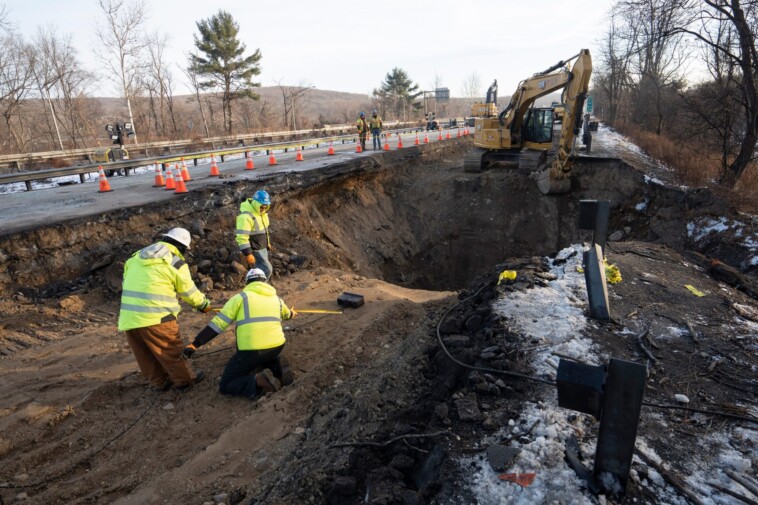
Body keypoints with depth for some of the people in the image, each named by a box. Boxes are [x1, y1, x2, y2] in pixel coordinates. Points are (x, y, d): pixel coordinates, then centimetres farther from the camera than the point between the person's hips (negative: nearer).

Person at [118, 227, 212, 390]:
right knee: (172, 351, 10)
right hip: (156, 318, -6)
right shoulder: (176, 263, -4)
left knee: (146, 356, 18)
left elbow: (127, 282, 16)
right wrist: (204, 304, 21)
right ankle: (185, 379, 22)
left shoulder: (137, 256, 15)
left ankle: (161, 382, 30)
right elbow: (190, 292, 4)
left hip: (129, 318, 7)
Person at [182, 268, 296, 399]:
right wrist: (292, 313, 66)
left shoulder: (241, 297, 6)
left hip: (252, 351, -5)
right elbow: (287, 314, 41)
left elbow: (218, 323, -1)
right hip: (277, 346, 5)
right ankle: (275, 373, 16)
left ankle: (258, 381, -14)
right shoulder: (276, 298, 18)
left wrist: (194, 344, 3)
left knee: (225, 386, 11)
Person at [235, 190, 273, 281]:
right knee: (267, 270, -10)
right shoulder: (246, 216, -28)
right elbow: (242, 237, -30)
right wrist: (248, 254, -30)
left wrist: (267, 242, 23)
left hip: (263, 248, 9)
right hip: (253, 250, -9)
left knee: (264, 269, 16)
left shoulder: (261, 211, 2)